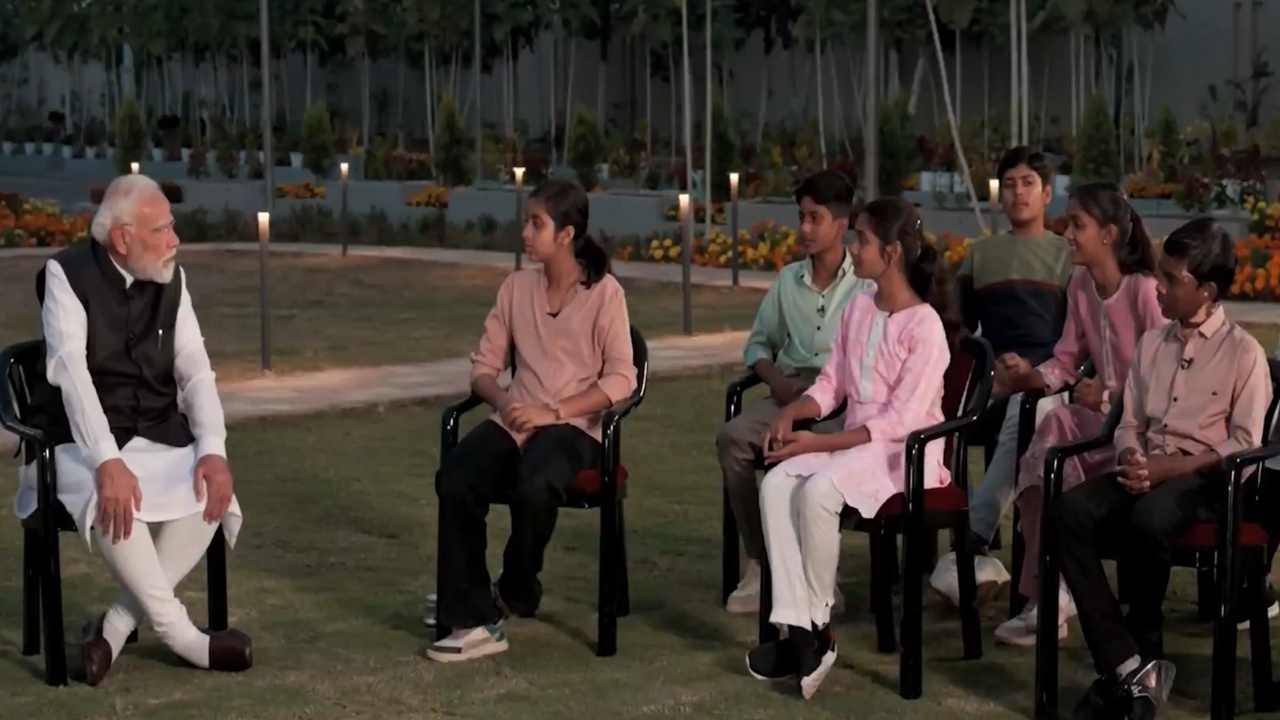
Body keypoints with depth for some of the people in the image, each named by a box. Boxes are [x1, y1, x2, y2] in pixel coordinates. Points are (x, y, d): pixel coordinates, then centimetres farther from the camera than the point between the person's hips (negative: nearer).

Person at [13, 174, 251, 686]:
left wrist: (213, 450, -21)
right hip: (81, 445, -5)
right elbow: (70, 371, -24)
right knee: (113, 500, -37)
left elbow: (195, 369, -3)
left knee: (215, 492, -24)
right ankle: (177, 632, -20)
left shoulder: (171, 279, 3)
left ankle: (116, 624, -14)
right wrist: (107, 461, -37)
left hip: (156, 441, 5)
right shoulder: (68, 274, -12)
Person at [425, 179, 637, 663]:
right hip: (514, 420, 4)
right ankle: (474, 620, -20)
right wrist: (502, 400, -11)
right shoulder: (516, 287, 11)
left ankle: (515, 593, -7)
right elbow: (484, 365, 12)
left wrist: (552, 412, -17)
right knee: (453, 480, -27)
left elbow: (621, 380, -9)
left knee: (534, 485, -37)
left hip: (574, 425, -4)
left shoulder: (604, 293, -2)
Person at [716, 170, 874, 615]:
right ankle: (760, 563, -22)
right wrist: (777, 380, 2)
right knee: (732, 437, -26)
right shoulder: (788, 280, 18)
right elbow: (758, 342, 23)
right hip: (790, 394, 4)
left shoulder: (866, 286, 4)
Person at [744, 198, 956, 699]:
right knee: (776, 483, -20)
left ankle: (818, 629, -16)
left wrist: (819, 443, -22)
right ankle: (798, 629, -24)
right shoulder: (858, 306, 9)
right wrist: (790, 414, -9)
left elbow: (902, 421, -19)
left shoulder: (924, 325, -14)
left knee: (818, 489, -32)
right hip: (855, 443, 7)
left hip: (905, 453, -7)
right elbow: (831, 383, 12)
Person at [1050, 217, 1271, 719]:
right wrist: (1132, 459, -9)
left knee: (1146, 520, -39)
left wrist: (1170, 467, -16)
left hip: (1205, 477, -5)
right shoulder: (1152, 343, 16)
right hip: (1148, 471, 5)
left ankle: (1140, 660, -14)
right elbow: (1130, 423, 15)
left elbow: (1244, 443, -7)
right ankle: (1128, 668, -30)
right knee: (1068, 514, -26)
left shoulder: (1243, 352, 0)